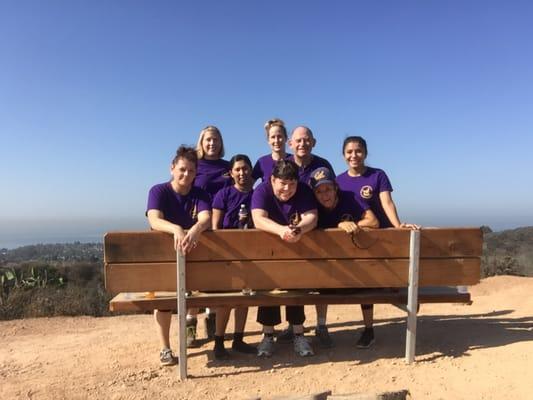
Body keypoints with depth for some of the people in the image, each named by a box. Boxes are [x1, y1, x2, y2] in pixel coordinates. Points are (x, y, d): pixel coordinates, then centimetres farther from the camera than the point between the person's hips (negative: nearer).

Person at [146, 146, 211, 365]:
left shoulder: (201, 195, -4)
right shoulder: (158, 191, -11)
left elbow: (206, 218, -24)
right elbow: (154, 221, -28)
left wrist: (196, 229, -47)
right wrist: (176, 229, -49)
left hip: (194, 252, 3)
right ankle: (165, 348, -4)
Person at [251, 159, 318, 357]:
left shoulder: (304, 191, -10)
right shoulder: (262, 191, -17)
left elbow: (311, 218, -23)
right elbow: (258, 220, -33)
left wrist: (298, 229, -47)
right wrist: (281, 230, -53)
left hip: (297, 246, 2)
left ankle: (298, 334, 1)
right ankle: (268, 335, -4)